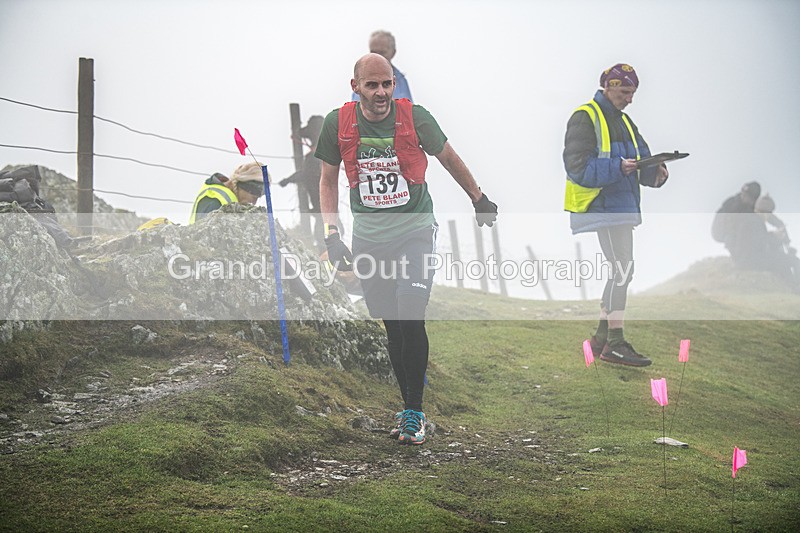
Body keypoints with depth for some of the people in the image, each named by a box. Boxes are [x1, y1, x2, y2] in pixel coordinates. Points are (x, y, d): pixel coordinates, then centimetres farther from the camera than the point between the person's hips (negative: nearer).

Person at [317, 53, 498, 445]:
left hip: (416, 229, -2)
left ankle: (414, 412, -6)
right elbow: (328, 180, 7)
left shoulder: (414, 117, -10)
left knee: (410, 317, -16)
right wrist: (331, 235, -2)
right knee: (391, 325, 6)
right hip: (368, 237, 2)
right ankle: (409, 408, 19)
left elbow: (448, 158, 7)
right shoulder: (338, 123, -6)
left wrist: (479, 200, 19)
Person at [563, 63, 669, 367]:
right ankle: (615, 344, -12)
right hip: (601, 205, -9)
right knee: (622, 269, -15)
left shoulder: (624, 122, 21)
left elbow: (641, 159, 17)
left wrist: (654, 172, -6)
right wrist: (617, 167, -26)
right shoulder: (585, 117, -7)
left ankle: (602, 336, 22)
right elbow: (577, 165, -17)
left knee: (620, 271, 12)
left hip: (622, 206, 9)